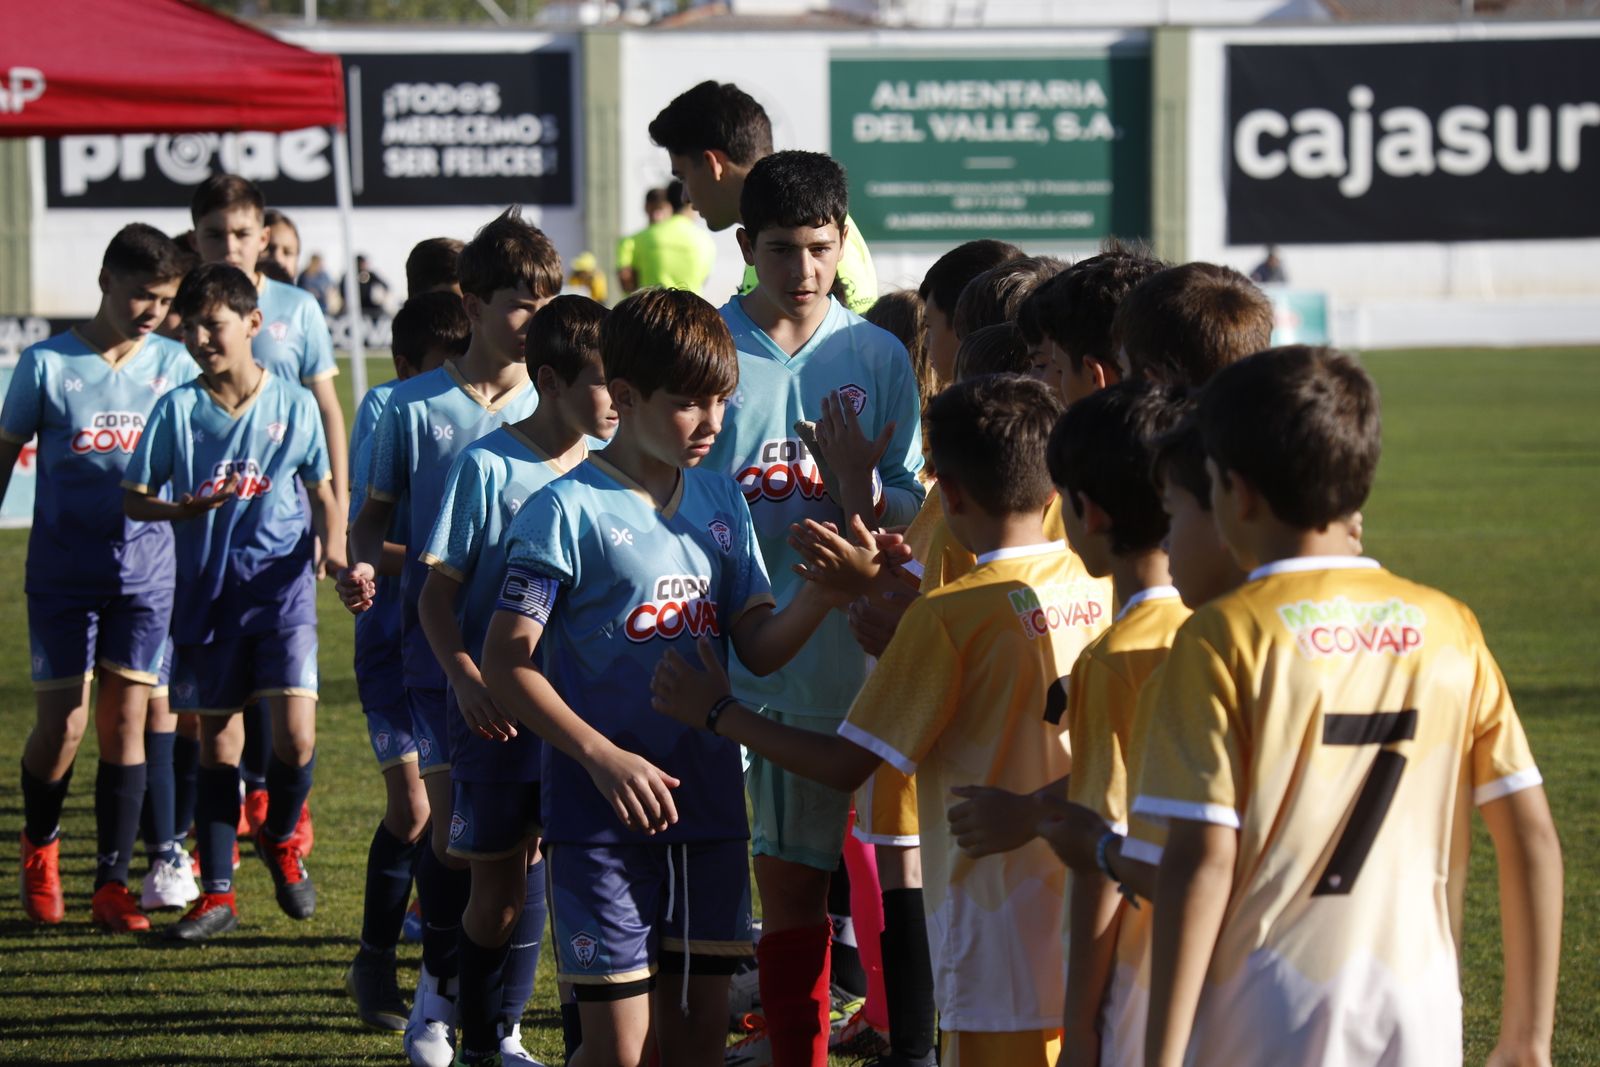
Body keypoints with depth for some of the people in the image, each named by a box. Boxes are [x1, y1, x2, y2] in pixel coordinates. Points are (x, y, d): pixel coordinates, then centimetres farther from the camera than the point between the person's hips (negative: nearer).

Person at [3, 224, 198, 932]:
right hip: (63, 567, -2)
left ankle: (112, 885, 3)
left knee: (126, 719, -2)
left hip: (146, 566, 2)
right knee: (62, 723, -4)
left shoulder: (173, 365, 4)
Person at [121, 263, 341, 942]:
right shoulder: (177, 410, 1)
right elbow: (133, 498, 4)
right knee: (217, 743, 6)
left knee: (296, 735, -14)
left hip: (283, 586, -1)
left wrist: (330, 542, -6)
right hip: (206, 593, 1)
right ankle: (217, 893, 14)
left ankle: (280, 839, 16)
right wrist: (184, 509, -15)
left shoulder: (293, 404, 1)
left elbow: (321, 489, 13)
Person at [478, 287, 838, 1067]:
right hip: (602, 817, -6)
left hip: (708, 805, 6)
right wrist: (603, 756, -21)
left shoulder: (720, 503, 8)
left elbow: (759, 649, 6)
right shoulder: (567, 512, -9)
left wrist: (823, 593, -13)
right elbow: (506, 664, -11)